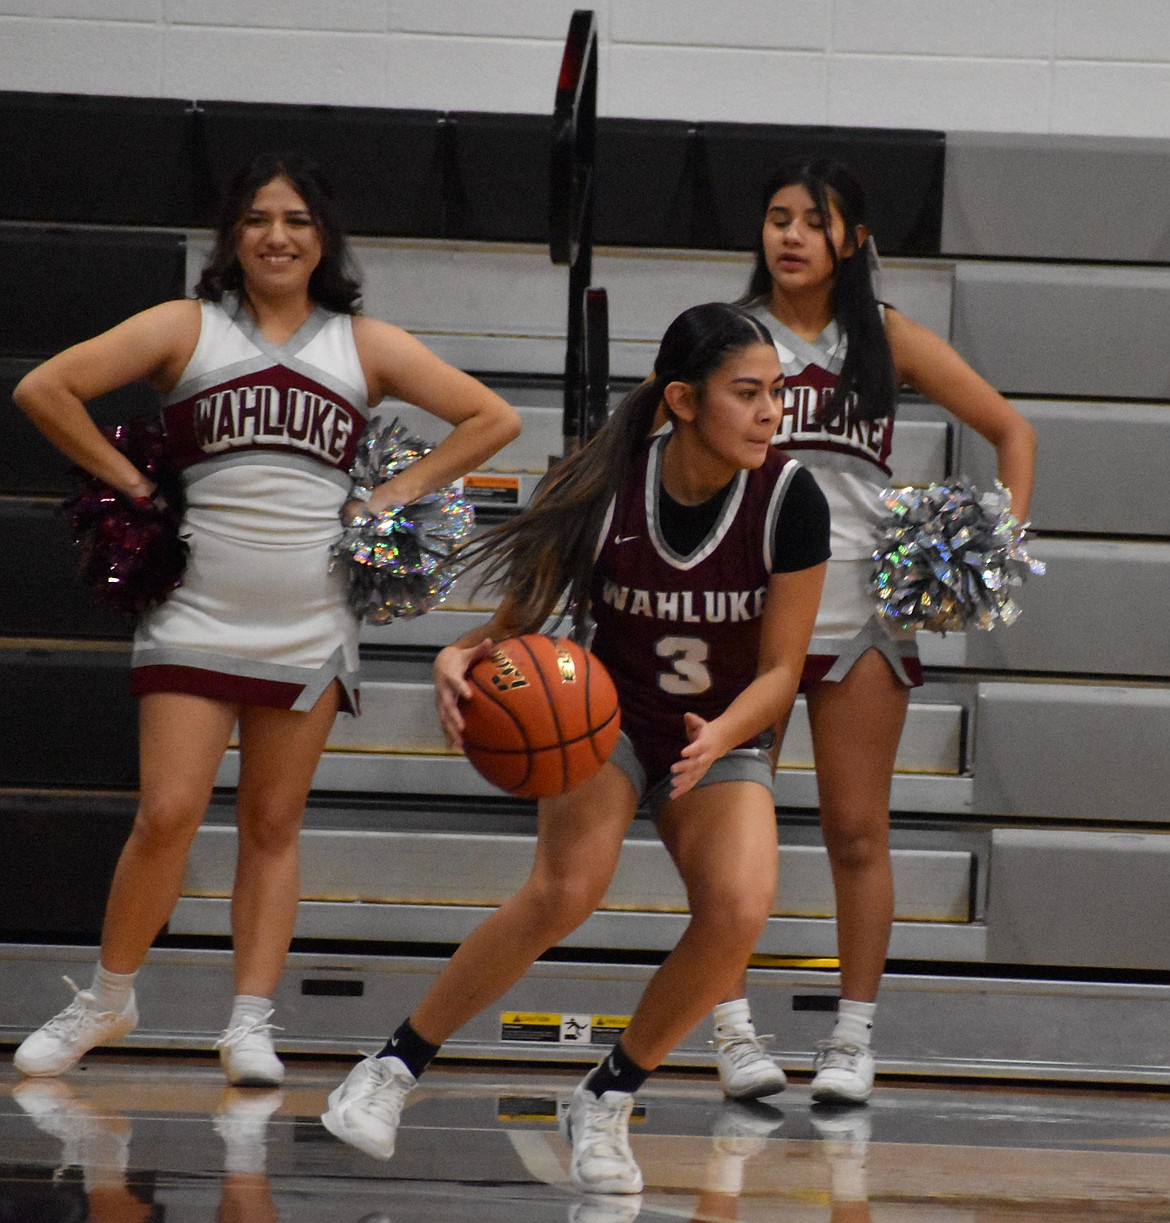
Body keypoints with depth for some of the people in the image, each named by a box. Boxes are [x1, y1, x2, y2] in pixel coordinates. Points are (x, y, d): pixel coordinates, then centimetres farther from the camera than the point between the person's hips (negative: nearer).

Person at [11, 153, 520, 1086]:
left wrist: (395, 496, 2)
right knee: (168, 816, -9)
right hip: (196, 616, -2)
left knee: (272, 827, 5)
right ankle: (108, 999, 9)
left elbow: (493, 419, 9)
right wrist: (135, 486, -3)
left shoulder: (365, 346, 7)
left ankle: (252, 1021, 8)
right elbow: (45, 390, -4)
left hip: (311, 624, 2)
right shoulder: (186, 329, 2)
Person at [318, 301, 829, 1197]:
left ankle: (607, 1102, -5)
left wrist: (718, 738, -30)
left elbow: (779, 670, -11)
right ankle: (395, 1067, -13)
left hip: (725, 738, 1)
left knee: (740, 906, -27)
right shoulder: (606, 490, -18)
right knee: (568, 890, -29)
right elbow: (518, 620, -8)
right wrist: (461, 659, -30)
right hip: (606, 719, -1)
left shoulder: (789, 499, -17)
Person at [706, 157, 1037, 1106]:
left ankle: (854, 1038, 10)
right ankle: (734, 1029, 3)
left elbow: (1011, 431, 12)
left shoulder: (888, 341, 6)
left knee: (858, 832, 3)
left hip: (859, 609, 1)